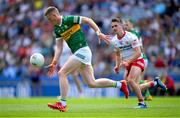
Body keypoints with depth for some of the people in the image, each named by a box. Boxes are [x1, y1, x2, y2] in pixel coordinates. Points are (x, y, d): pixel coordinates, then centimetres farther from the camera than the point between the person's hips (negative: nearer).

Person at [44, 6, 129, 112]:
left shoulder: (68, 19, -11)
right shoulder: (57, 29, 13)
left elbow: (88, 20, -9)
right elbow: (59, 47, 13)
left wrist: (99, 33, -15)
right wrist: (54, 63, 4)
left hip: (82, 51, -9)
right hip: (78, 54, 9)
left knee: (62, 73, -13)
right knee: (92, 83, 8)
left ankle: (62, 104, -10)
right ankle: (120, 84, 21)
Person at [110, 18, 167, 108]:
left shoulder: (131, 37, -19)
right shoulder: (114, 40, 3)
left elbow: (138, 53, -23)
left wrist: (127, 62, -31)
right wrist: (117, 66, 5)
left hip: (137, 61, -8)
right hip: (128, 64, 8)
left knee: (130, 80, -30)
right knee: (135, 88, 4)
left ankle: (141, 103, -18)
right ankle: (155, 83, 27)